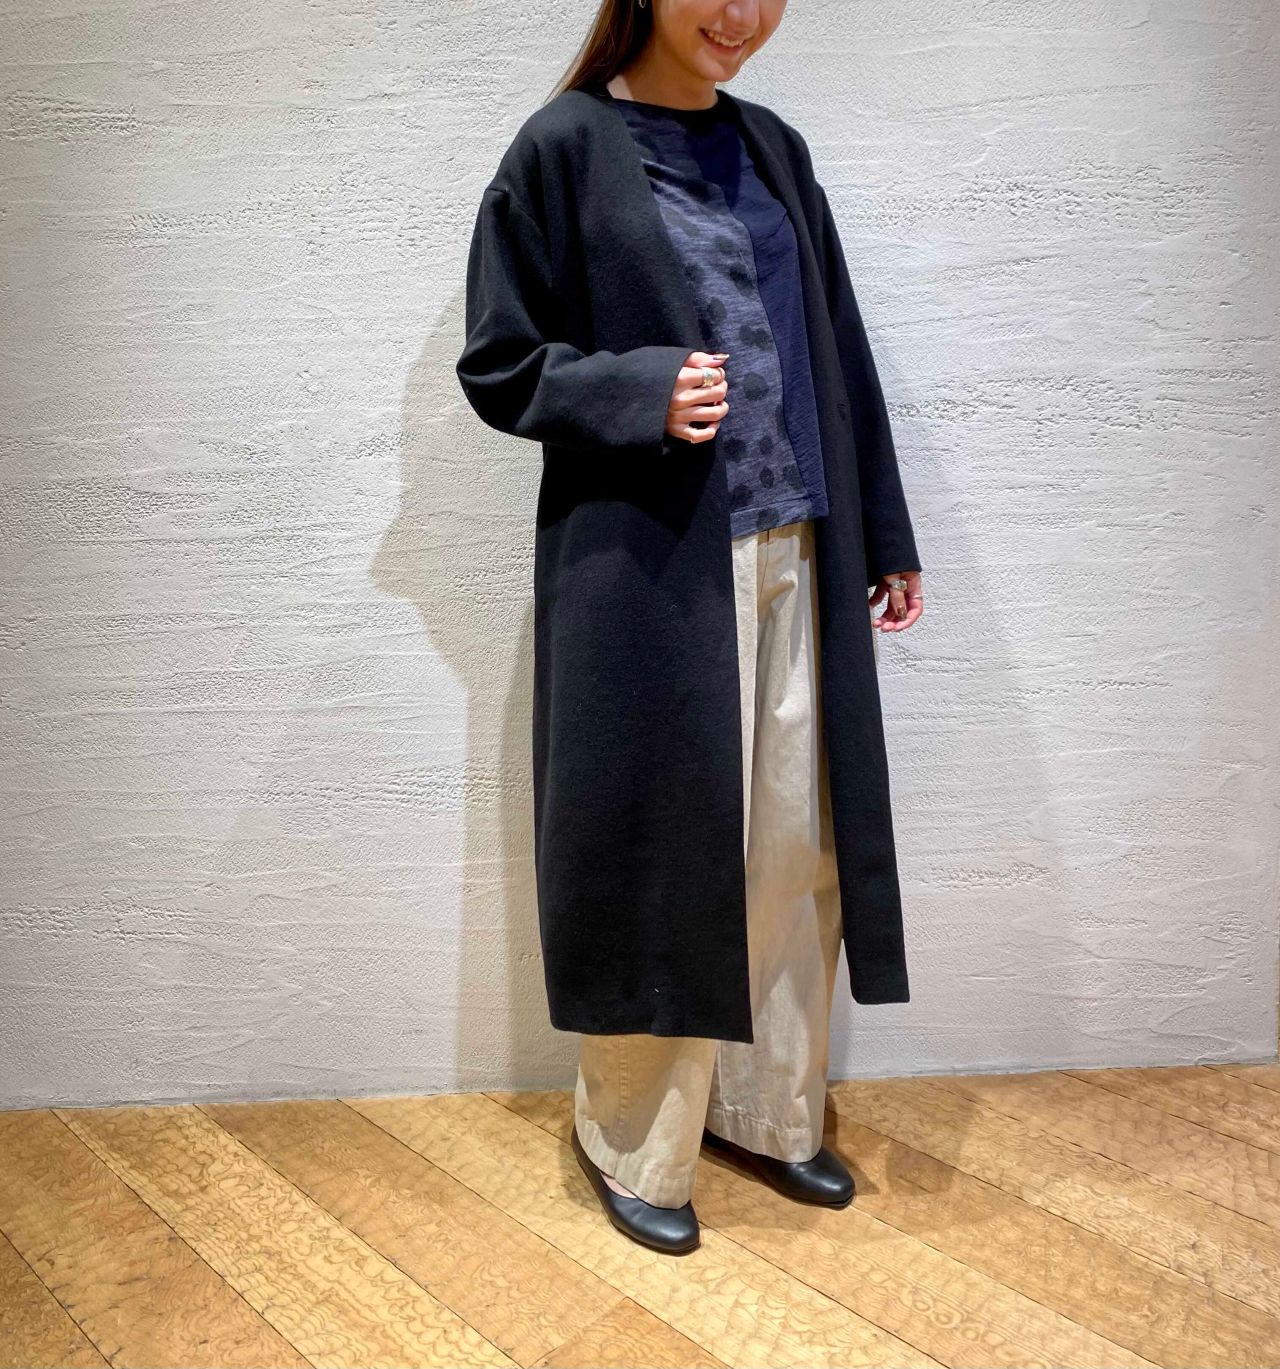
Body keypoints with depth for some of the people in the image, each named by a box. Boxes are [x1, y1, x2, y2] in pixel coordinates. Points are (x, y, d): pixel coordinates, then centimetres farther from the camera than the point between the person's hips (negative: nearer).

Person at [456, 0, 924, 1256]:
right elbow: (498, 364, -1)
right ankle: (630, 1141, 26)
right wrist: (645, 396, -18)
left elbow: (838, 355, 16)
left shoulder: (773, 150, 16)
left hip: (792, 561, 6)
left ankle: (768, 1112, 32)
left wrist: (886, 534, 15)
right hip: (648, 569, -5)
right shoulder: (566, 146, 1)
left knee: (795, 847, 10)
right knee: (661, 852, 2)